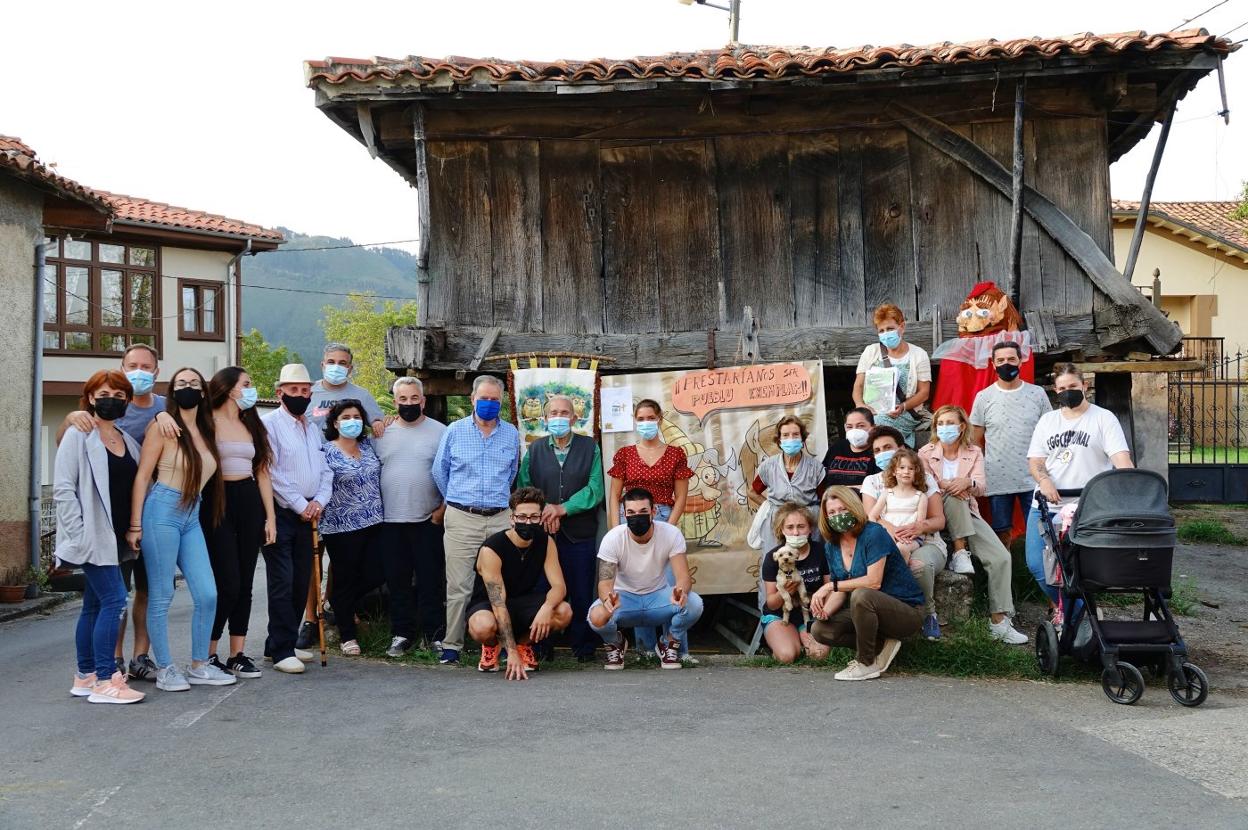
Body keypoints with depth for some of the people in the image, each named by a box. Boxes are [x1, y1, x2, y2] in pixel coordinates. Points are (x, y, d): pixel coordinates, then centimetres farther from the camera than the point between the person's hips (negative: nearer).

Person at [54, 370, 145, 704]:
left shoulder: (127, 441, 14)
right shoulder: (79, 435, -5)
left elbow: (135, 487, 17)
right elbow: (63, 488, -10)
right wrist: (79, 533, -16)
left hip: (116, 536, 7)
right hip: (93, 536, -7)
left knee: (95, 605, 11)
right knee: (114, 599, -13)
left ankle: (85, 677, 18)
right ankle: (105, 681, -10)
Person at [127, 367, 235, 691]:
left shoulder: (206, 432, 13)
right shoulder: (163, 427, -4)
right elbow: (142, 476, -5)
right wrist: (135, 525, -10)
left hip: (192, 518, 6)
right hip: (162, 512, -6)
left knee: (207, 594, 2)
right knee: (161, 596, 0)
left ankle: (199, 667, 15)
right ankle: (165, 670, 9)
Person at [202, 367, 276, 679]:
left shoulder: (252, 426, 17)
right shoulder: (208, 422, -3)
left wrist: (270, 516, 11)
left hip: (250, 503, 6)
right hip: (217, 502, -6)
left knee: (244, 583, 6)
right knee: (227, 583, -8)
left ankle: (238, 655, 12)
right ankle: (207, 655, 5)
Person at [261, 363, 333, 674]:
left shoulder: (313, 428, 17)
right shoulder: (269, 424, -6)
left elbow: (325, 470, 15)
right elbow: (272, 473, -13)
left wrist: (319, 501, -3)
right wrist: (300, 505, -12)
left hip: (307, 516, 7)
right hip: (280, 514, -7)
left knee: (301, 582, 9)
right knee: (282, 583, -8)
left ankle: (279, 644, 19)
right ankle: (282, 651, -4)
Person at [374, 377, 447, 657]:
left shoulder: (440, 432, 1)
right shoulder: (382, 434, 9)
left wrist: (443, 508, -7)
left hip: (429, 520, -3)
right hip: (390, 520, 3)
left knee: (431, 580, 1)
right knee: (397, 580, 7)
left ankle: (434, 634, 9)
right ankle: (401, 634, 16)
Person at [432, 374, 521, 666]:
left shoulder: (511, 434, 10)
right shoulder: (454, 431, 4)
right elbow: (439, 471, 13)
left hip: (500, 519, 2)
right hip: (461, 519, -2)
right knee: (458, 586, -4)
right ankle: (452, 645, 3)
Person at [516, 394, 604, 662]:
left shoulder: (590, 447, 5)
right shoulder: (535, 449, 11)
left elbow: (594, 489, -4)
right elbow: (524, 487, 4)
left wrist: (562, 509, -12)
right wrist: (544, 510, -12)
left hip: (580, 532, -1)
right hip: (542, 529, 1)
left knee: (581, 591, 2)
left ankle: (583, 646, 12)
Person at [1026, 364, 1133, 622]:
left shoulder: (1104, 418, 3)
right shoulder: (1047, 420, 15)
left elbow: (1120, 456, -9)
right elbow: (1035, 460, 8)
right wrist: (1043, 480, -14)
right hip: (1046, 506, 4)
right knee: (1036, 564, 1)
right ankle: (1060, 606, 26)